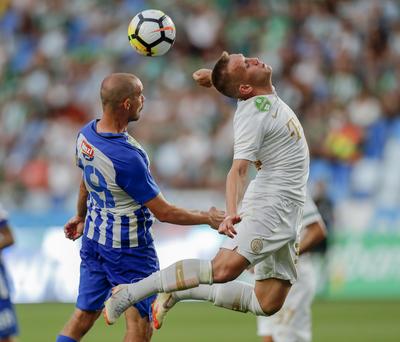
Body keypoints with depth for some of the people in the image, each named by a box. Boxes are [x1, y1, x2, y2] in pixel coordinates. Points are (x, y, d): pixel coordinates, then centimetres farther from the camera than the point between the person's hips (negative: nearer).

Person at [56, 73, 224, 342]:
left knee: (84, 315, 14)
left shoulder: (86, 134, -5)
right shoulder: (126, 157, -30)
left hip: (94, 235, 8)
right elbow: (162, 211, -21)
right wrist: (209, 218, -9)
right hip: (128, 245, -8)